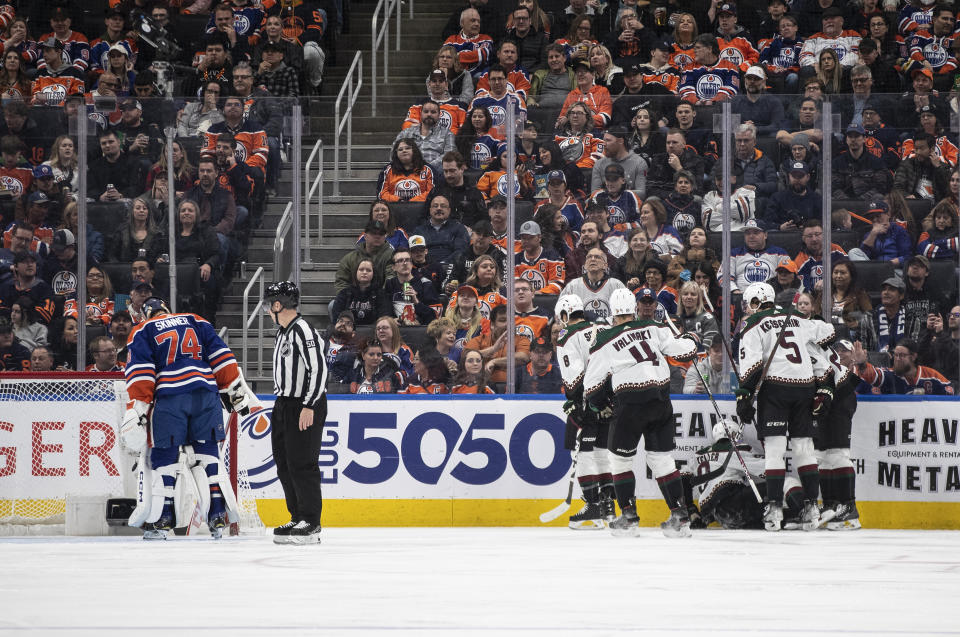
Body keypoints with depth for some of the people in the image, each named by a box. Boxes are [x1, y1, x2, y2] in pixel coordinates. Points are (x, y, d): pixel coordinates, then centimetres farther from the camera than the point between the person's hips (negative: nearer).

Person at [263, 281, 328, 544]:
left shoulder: (303, 330, -16)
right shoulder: (283, 332, 15)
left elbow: (318, 368, -22)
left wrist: (309, 406, -24)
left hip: (306, 406, -10)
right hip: (285, 404, 10)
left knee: (302, 464, -10)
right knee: (285, 464, 12)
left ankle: (311, 524, -7)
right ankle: (298, 518, 20)